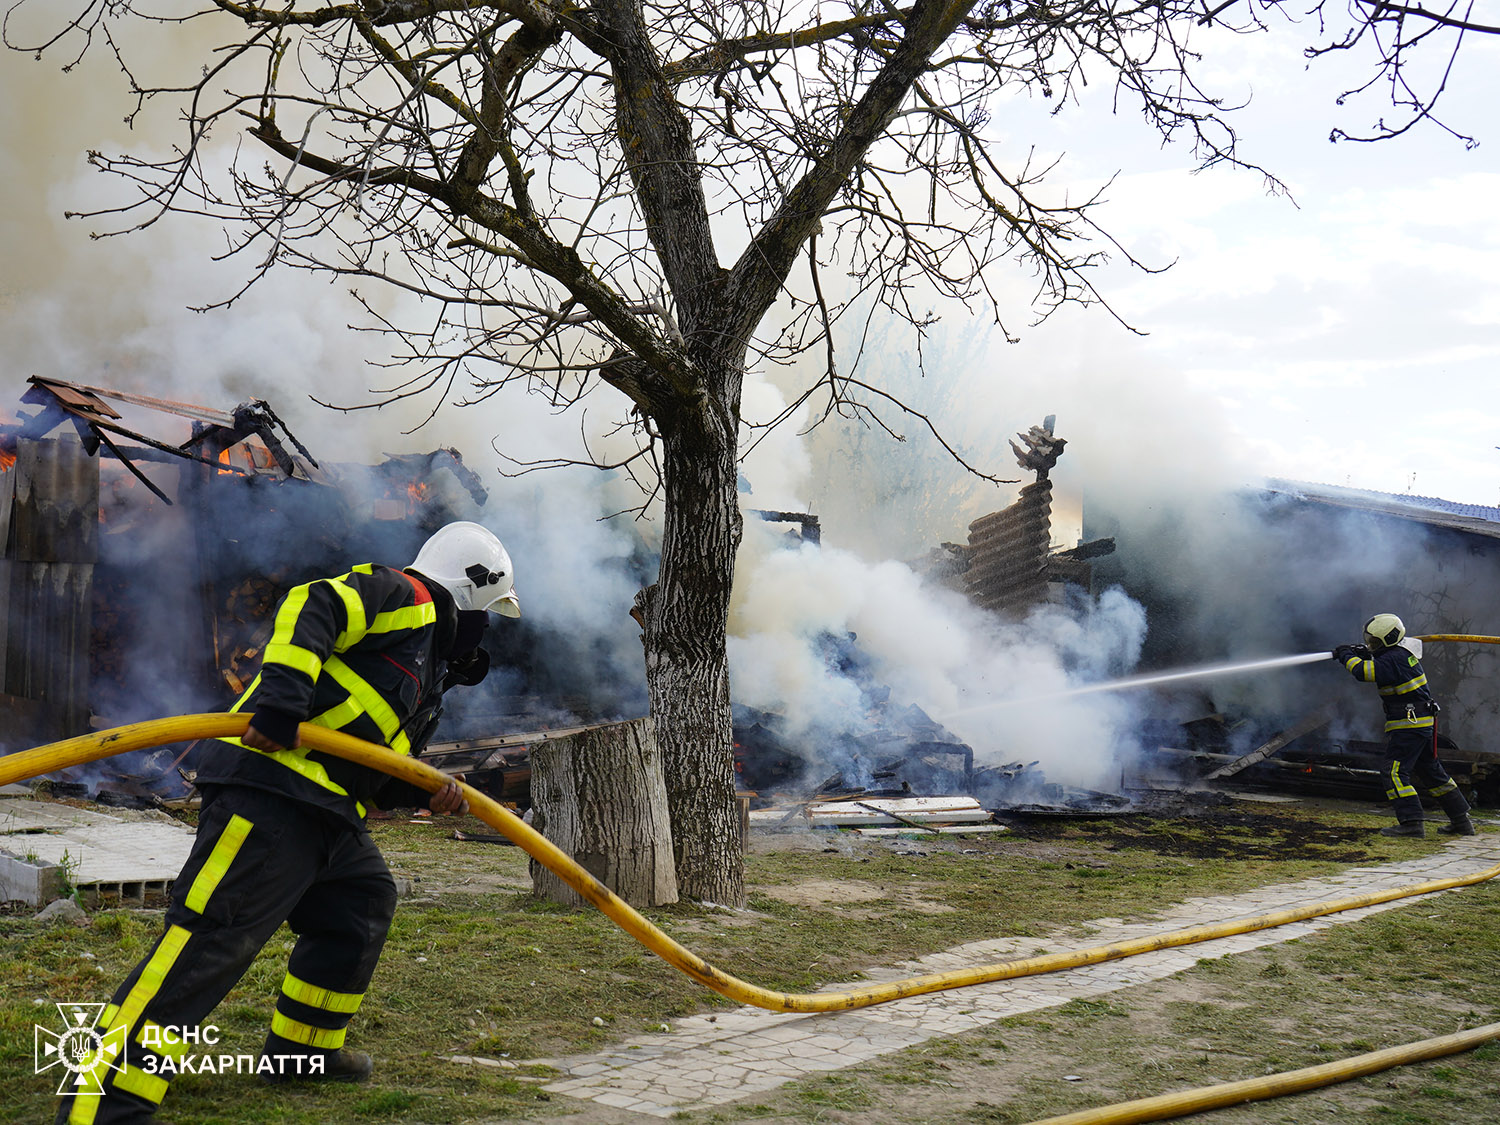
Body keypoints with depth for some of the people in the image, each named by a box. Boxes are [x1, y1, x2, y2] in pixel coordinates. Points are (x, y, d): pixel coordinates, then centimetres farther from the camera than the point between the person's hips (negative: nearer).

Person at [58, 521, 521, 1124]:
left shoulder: (425, 670, 30)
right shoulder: (403, 598, 1)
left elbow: (377, 767, 29)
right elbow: (312, 607, -17)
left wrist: (427, 791, 10)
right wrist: (281, 700, -29)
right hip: (272, 785, -11)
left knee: (363, 904, 20)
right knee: (214, 933, -17)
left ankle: (301, 1049, 32)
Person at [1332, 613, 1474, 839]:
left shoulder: (1393, 660, -18)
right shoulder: (1401, 653, 13)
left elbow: (1363, 672, -27)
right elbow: (1377, 667, 29)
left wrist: (1347, 657, -10)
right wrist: (1365, 655, 11)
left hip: (1409, 725, -10)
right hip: (1423, 723, 10)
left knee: (1396, 773, -11)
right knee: (1432, 772, 16)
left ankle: (1411, 822, -16)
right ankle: (1462, 821, 21)